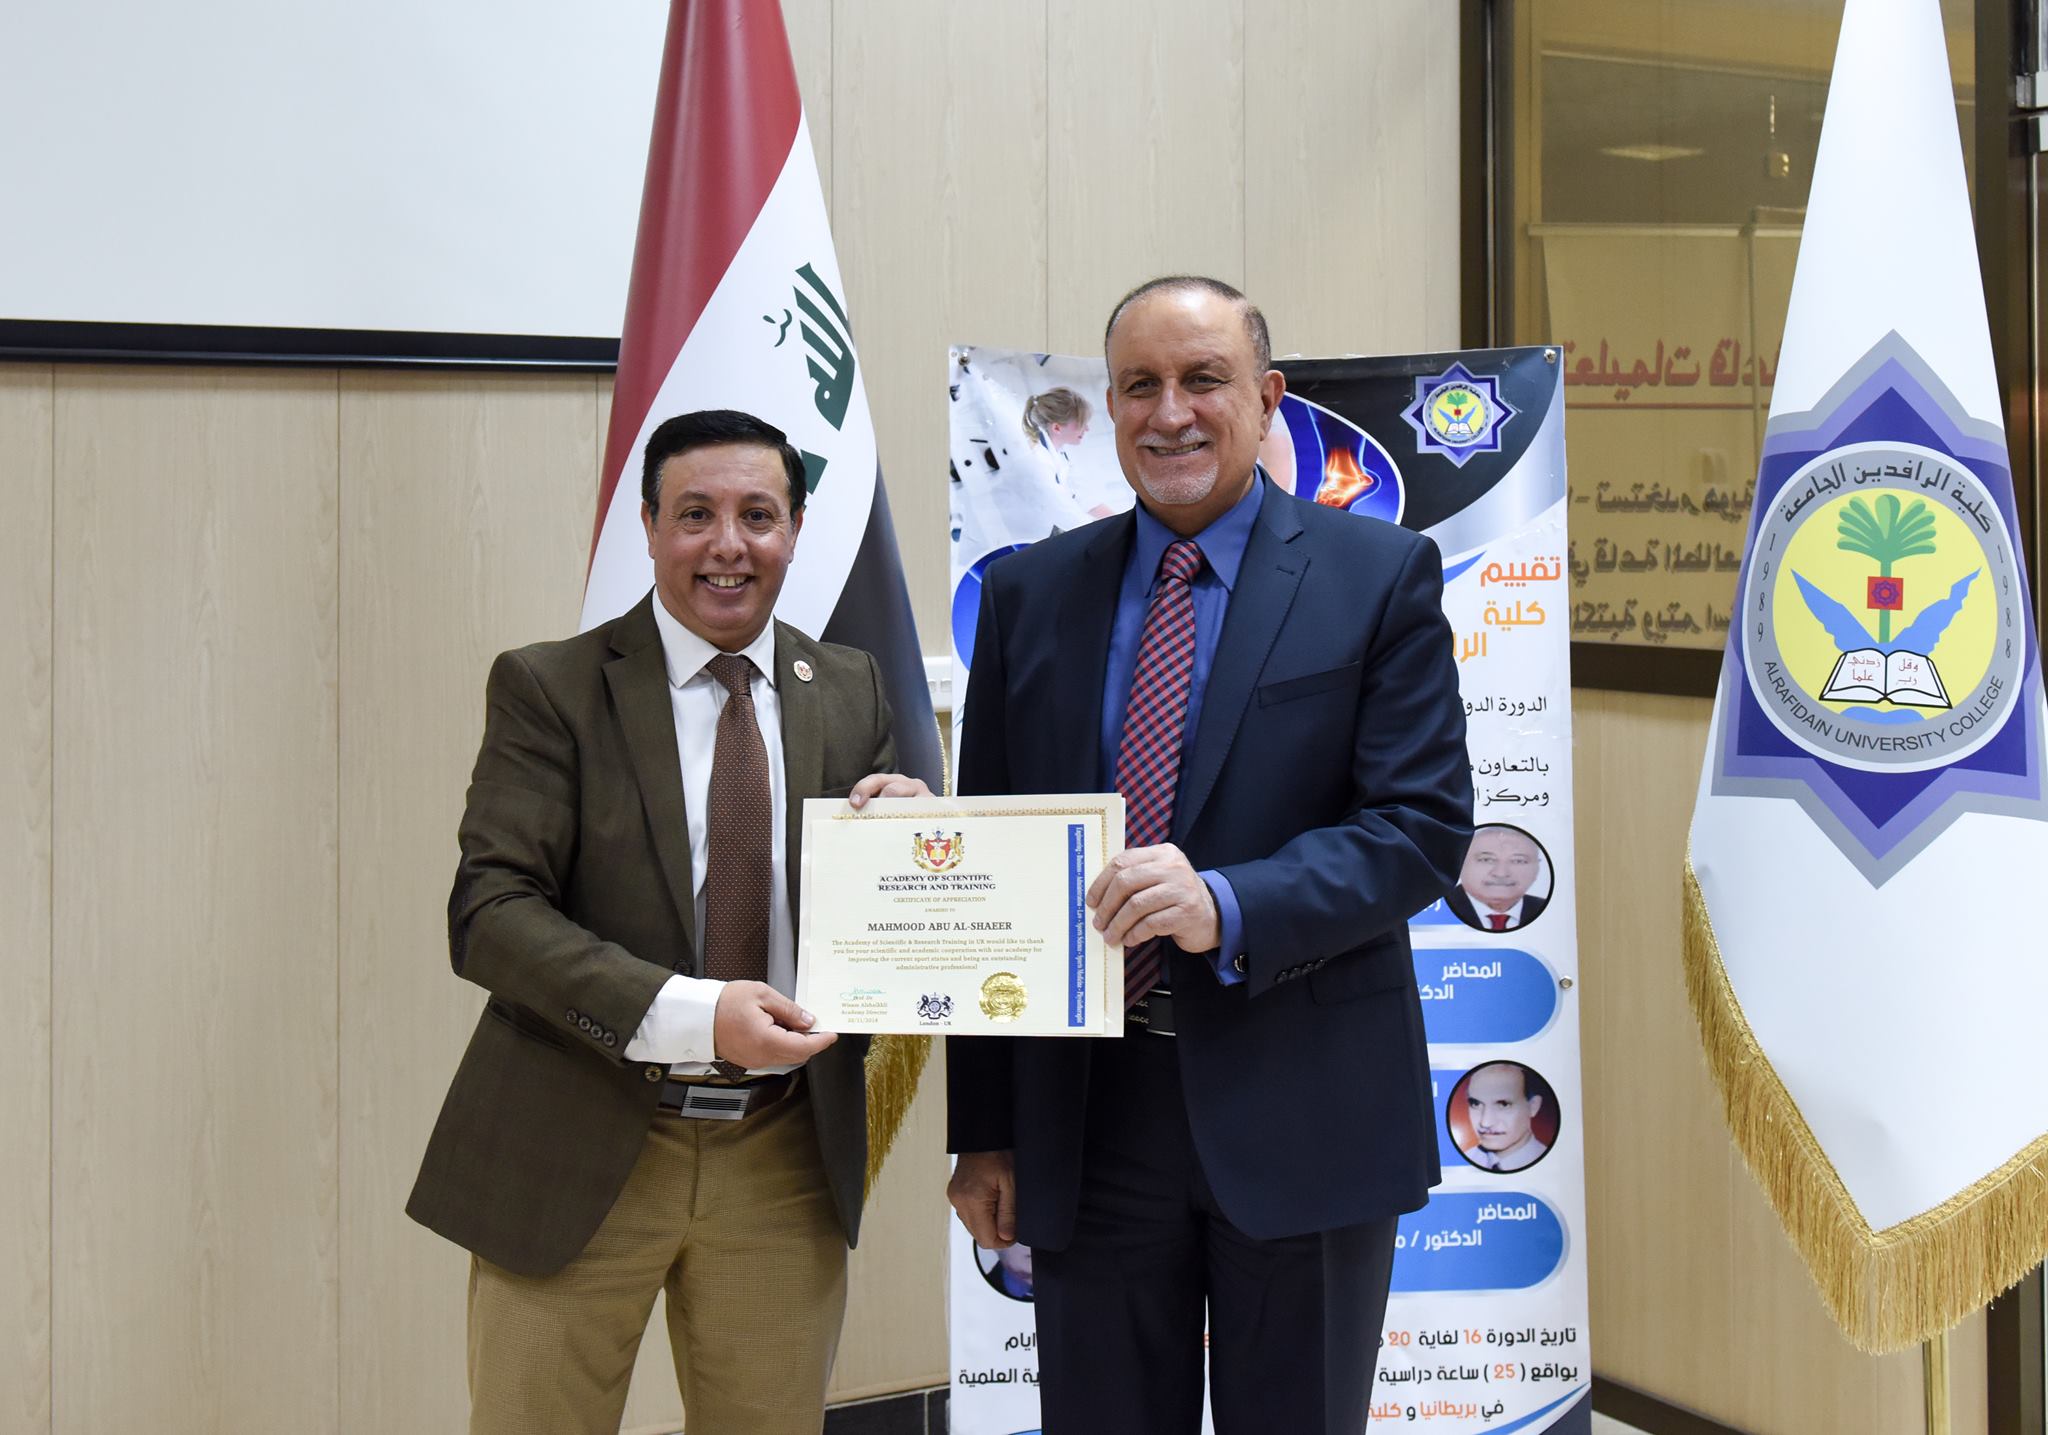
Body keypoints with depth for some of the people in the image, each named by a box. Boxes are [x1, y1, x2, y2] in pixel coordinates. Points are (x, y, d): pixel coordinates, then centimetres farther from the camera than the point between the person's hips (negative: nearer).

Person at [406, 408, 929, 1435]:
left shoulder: (850, 693, 7)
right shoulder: (548, 688, -4)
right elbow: (489, 913, -13)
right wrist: (689, 1012, -24)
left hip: (784, 1157, 3)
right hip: (579, 1155, -3)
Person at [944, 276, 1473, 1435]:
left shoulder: (1378, 576, -1)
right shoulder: (1030, 595, 7)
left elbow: (1424, 825, -8)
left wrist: (1229, 907, -24)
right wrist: (983, 1127, 7)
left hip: (1302, 1115, -2)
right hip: (1085, 1120, 3)